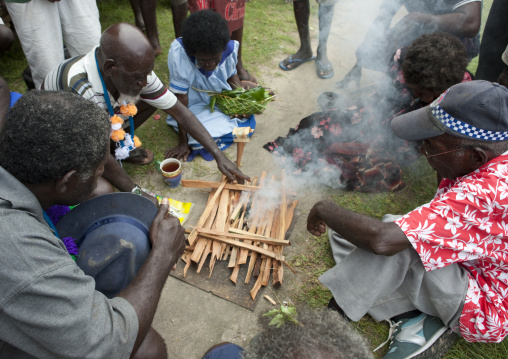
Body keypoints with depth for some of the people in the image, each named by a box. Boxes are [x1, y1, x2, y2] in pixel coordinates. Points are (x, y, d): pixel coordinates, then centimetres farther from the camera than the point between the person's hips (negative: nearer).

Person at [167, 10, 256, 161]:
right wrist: (183, 143, -24)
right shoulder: (179, 54, -32)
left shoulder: (230, 48, -20)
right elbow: (181, 101, -28)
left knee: (248, 124, -10)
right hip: (195, 107, -4)